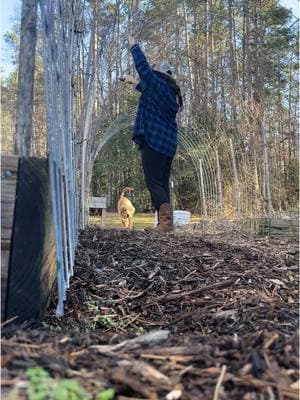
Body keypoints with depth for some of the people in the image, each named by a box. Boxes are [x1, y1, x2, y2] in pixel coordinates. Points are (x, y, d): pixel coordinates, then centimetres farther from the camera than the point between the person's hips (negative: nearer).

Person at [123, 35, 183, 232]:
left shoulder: (157, 82, -3)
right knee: (162, 183, 9)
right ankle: (165, 222, 7)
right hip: (169, 143, 9)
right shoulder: (171, 90, 22)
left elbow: (142, 65, 4)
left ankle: (166, 221, -18)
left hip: (153, 140, -9)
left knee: (153, 181, -10)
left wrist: (134, 45, 19)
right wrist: (135, 82, 51)